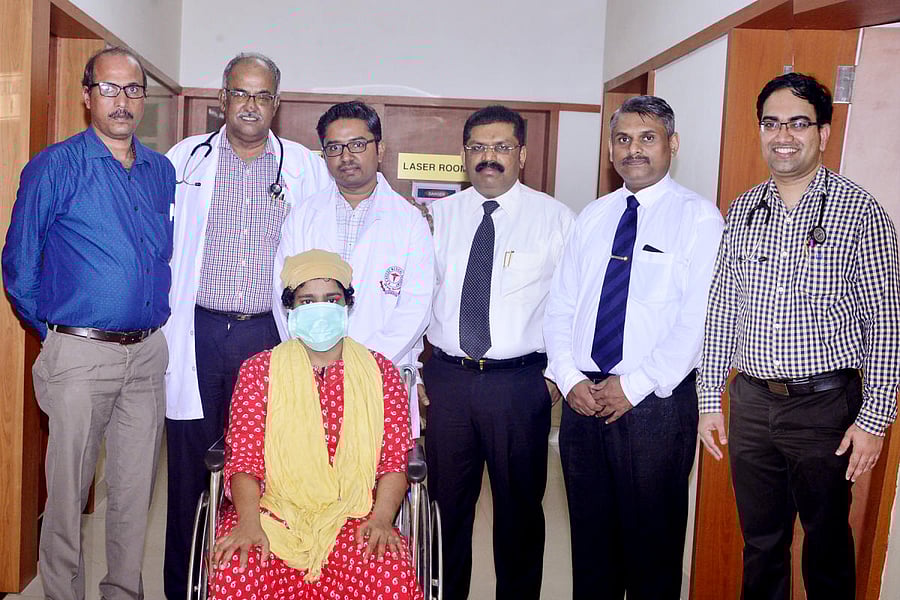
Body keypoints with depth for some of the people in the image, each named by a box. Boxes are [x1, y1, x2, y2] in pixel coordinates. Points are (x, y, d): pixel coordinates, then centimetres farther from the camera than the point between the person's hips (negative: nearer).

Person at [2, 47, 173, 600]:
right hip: (81, 353, -4)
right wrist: (54, 332, 4)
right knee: (68, 490, 6)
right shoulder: (56, 167, -5)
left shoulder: (162, 171, 10)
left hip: (149, 353, 4)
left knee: (135, 487, 13)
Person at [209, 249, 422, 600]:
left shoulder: (380, 371, 13)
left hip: (354, 520, 0)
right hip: (273, 515, 0)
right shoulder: (259, 370, 11)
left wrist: (382, 517, -12)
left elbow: (395, 458, 5)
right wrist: (249, 520, -16)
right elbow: (244, 458, 2)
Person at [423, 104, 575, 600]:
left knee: (520, 506, 9)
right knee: (447, 502, 13)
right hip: (445, 378, 3)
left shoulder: (556, 218, 0)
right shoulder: (440, 216, 7)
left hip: (521, 383, -2)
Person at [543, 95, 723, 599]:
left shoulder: (699, 218, -5)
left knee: (652, 539, 8)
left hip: (655, 403, -5)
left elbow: (699, 320, -14)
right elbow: (561, 305, 9)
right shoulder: (593, 217, 11)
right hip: (583, 399, 5)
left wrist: (633, 386, -15)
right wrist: (569, 378, -4)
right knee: (590, 531, 16)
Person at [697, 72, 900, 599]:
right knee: (760, 541, 17)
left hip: (825, 404, -3)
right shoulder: (743, 210, 5)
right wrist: (710, 397, 6)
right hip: (750, 402, 4)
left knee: (828, 542, 13)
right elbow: (722, 310, 8)